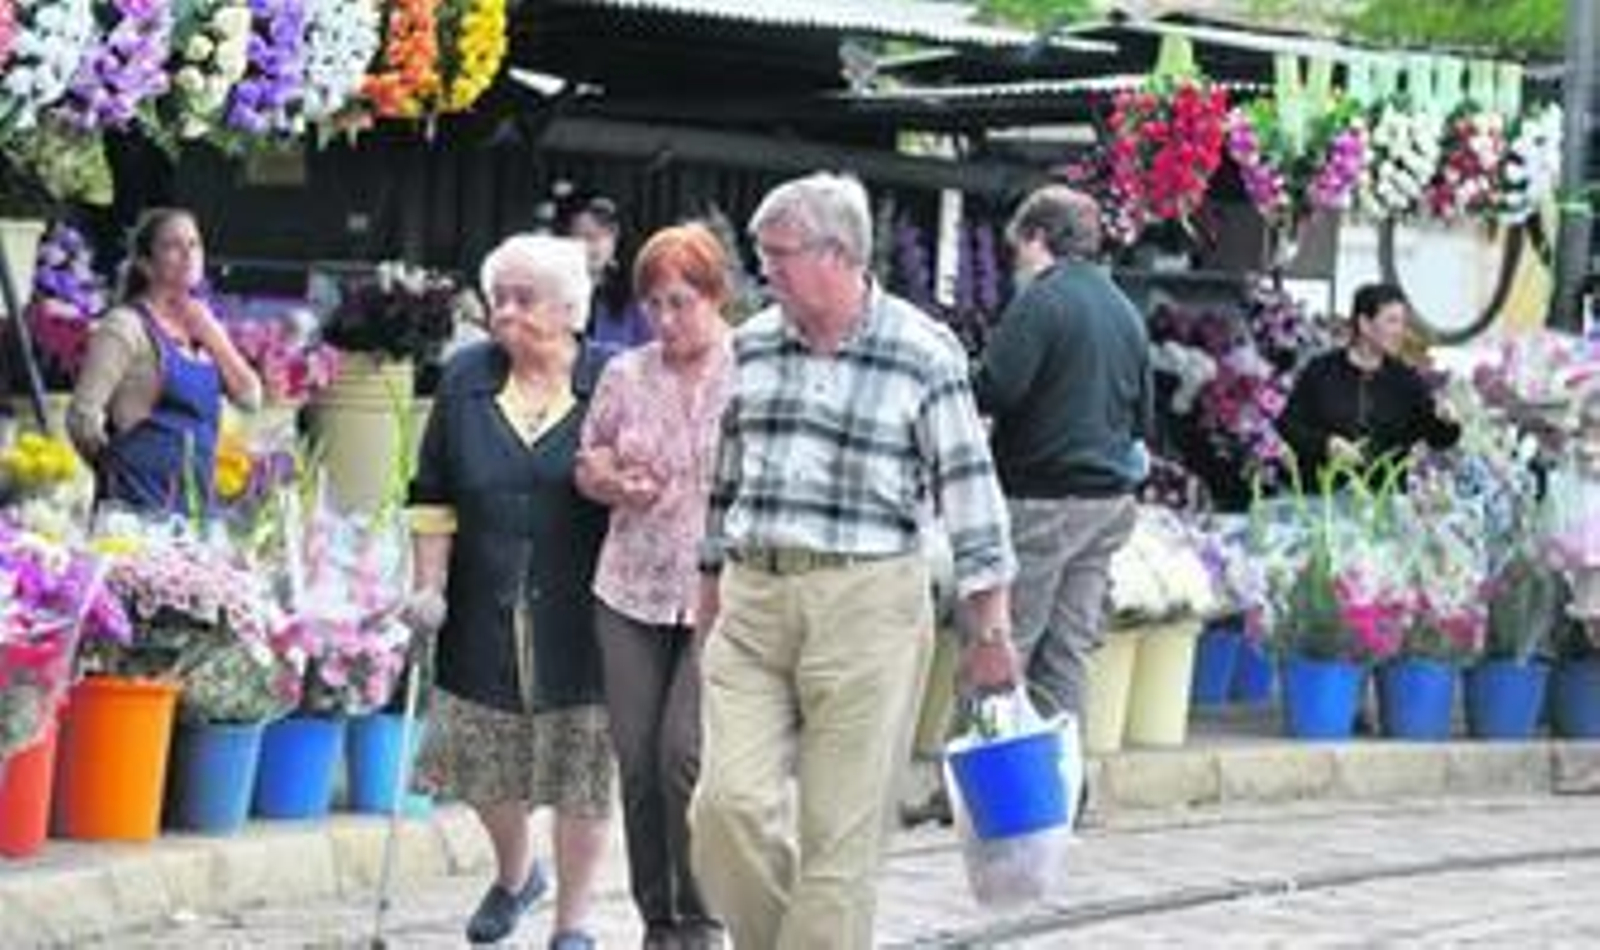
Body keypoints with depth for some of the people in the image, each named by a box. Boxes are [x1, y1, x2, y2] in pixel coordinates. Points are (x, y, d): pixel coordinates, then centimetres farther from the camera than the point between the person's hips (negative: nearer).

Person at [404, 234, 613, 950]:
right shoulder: (465, 380, 6)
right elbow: (433, 496, 9)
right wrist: (428, 587, 2)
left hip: (579, 619, -3)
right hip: (484, 616, 3)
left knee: (581, 770, -1)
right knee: (483, 761, 9)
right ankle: (515, 875, 38)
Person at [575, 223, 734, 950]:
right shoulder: (625, 376, 9)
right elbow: (588, 461, 18)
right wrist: (616, 485, -5)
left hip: (721, 596, -4)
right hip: (632, 594, 4)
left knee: (686, 753, -13)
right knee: (637, 761, 5)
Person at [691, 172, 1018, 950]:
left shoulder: (924, 354, -5)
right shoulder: (751, 345, 10)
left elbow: (969, 492, -4)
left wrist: (990, 632, -5)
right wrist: (711, 587, 21)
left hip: (865, 603, -4)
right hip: (750, 601, 4)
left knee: (840, 833, -2)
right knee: (728, 803, -7)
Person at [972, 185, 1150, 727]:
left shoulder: (1042, 299, -10)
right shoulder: (1125, 310, 14)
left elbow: (996, 390, -18)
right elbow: (1142, 416, 19)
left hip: (1043, 498, -7)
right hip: (1110, 501, 7)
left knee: (1004, 649, -4)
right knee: (1068, 652, 9)